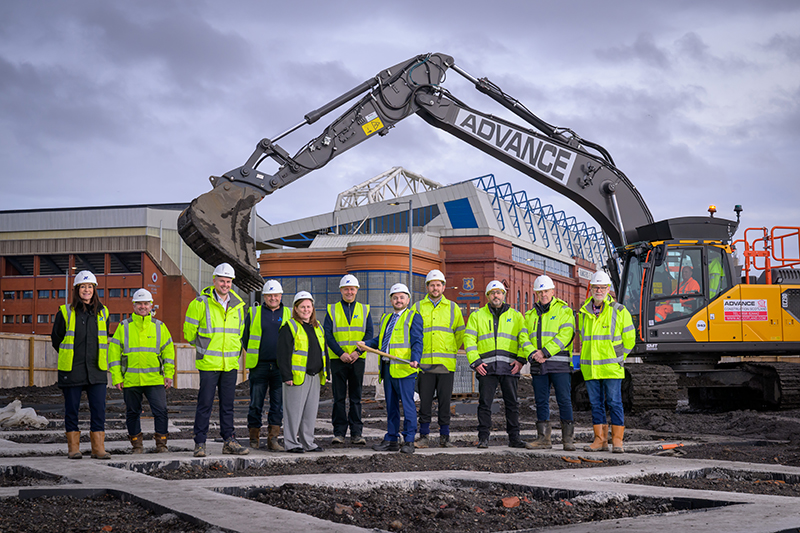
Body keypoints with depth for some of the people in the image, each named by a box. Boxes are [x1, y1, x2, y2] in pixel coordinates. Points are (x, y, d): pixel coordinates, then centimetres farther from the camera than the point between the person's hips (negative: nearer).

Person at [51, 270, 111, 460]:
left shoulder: (102, 313, 8)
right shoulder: (65, 313, 0)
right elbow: (56, 339, 9)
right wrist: (69, 357, 11)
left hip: (96, 370, 2)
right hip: (72, 371, -2)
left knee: (99, 409, -4)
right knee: (72, 409, 2)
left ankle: (98, 448, 1)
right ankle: (73, 448, 11)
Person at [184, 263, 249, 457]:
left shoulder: (238, 305, 10)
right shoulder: (201, 303, -6)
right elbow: (189, 331, 3)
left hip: (230, 363, 5)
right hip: (208, 363, -4)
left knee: (228, 404, 9)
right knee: (205, 403, -3)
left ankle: (229, 441, 15)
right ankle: (200, 443, 2)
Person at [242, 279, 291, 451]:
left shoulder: (288, 314, 9)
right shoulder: (254, 313, 6)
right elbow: (245, 337, 12)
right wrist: (254, 355, 7)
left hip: (280, 367, 1)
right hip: (259, 366, -1)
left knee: (277, 405, -1)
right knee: (256, 404, 2)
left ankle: (273, 439, 2)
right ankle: (254, 438, 14)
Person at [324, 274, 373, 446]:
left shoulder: (364, 310, 10)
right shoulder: (332, 310, 6)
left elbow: (369, 334, 3)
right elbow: (328, 334, -1)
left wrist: (358, 351, -12)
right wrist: (341, 353, -13)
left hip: (358, 359, 1)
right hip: (338, 360, -1)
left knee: (356, 397, 3)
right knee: (339, 397, 0)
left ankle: (356, 433, 6)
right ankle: (339, 432, 4)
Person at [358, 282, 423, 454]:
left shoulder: (413, 317, 1)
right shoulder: (386, 318, 23)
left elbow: (417, 342, -8)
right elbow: (380, 340, 27)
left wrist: (415, 359, -22)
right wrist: (365, 344, 10)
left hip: (404, 368, -7)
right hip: (387, 368, 7)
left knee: (407, 404, -7)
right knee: (391, 405, 11)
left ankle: (409, 441, -3)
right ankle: (391, 440, 17)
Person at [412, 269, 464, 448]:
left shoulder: (452, 308, 11)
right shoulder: (418, 307, 9)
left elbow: (460, 334, 18)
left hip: (446, 364, 0)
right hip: (425, 363, 0)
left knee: (445, 401, 1)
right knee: (425, 401, -1)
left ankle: (444, 436, 7)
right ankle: (424, 436, 5)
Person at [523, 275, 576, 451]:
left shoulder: (564, 310, 2)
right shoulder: (530, 315, 17)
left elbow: (565, 335, -10)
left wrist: (545, 352, -17)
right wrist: (532, 354, -11)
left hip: (560, 363, -4)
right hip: (538, 365, 5)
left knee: (564, 400, -6)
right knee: (541, 401, 5)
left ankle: (568, 438, -2)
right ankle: (543, 438, 10)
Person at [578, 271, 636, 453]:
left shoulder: (619, 311, -1)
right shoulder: (584, 313, 11)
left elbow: (629, 338, 4)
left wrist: (617, 358, 3)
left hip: (611, 367, -4)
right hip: (590, 368, 4)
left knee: (614, 403, -4)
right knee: (596, 403, 6)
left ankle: (617, 440, 1)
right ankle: (600, 440, 10)